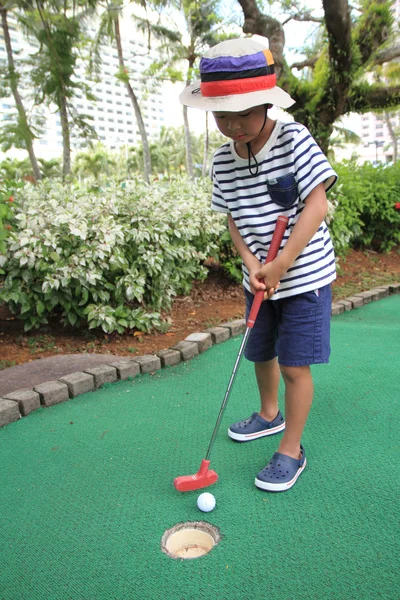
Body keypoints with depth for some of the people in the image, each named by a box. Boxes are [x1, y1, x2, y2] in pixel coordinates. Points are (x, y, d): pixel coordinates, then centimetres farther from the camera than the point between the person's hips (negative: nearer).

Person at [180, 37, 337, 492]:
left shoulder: (295, 140, -15)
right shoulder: (222, 160, -1)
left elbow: (317, 206, -20)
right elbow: (234, 218, 4)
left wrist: (280, 266, -22)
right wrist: (250, 262, -13)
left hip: (305, 275, -5)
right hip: (260, 279, 6)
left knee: (294, 364, -3)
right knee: (261, 353, 19)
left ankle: (291, 451, 17)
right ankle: (269, 415, 47)